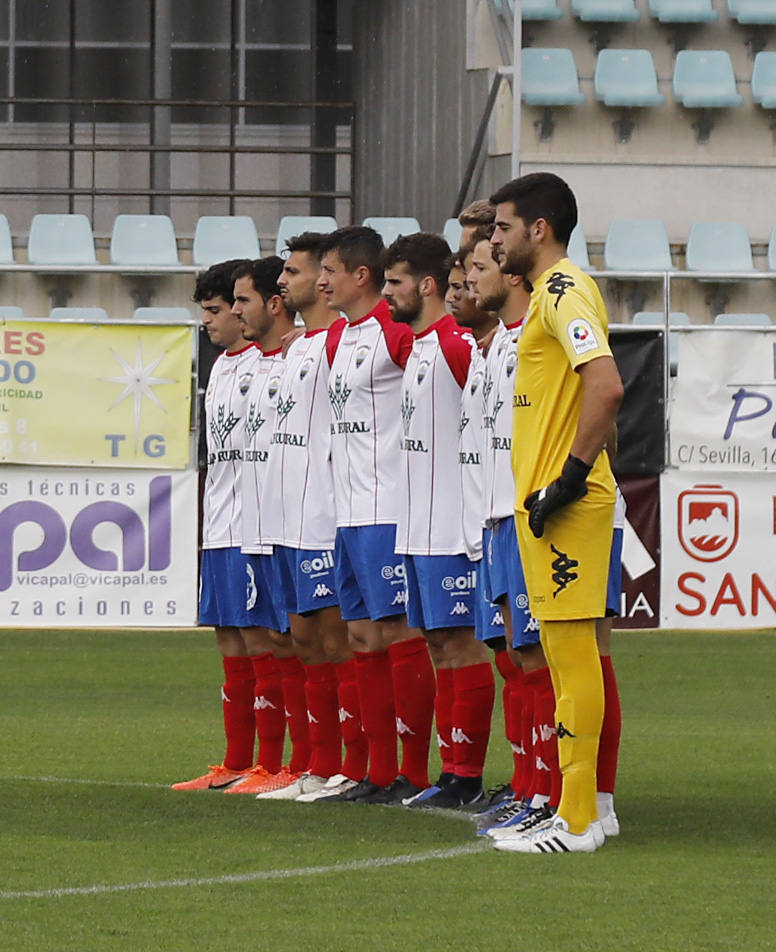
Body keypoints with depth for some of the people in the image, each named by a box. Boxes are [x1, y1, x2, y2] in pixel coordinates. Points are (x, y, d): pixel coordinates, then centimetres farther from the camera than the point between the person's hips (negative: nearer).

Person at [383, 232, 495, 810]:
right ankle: (452, 771, 14)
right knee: (439, 642, 10)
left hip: (451, 526, -10)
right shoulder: (417, 346, 17)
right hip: (420, 525, 10)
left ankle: (466, 776, -7)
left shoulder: (458, 342, -13)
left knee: (461, 642, -7)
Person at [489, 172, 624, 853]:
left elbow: (607, 387, -25)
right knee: (566, 655, 12)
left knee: (571, 650, -9)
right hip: (548, 502, 11)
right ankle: (577, 811, 16)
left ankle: (577, 822, -8)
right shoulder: (552, 294, 20)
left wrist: (570, 478, -22)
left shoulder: (565, 292, -12)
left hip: (566, 504, -11)